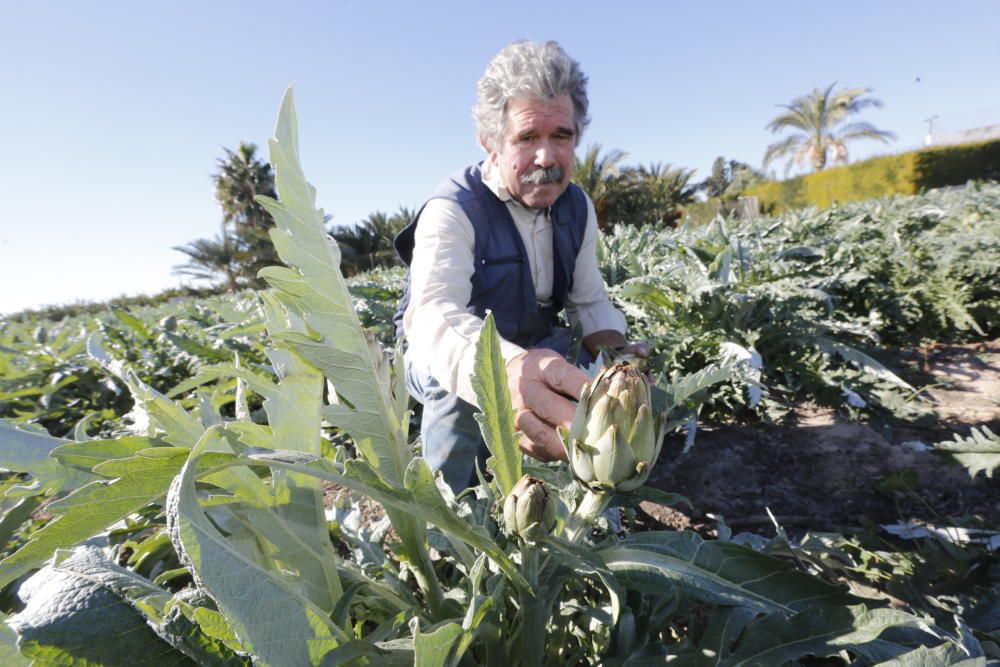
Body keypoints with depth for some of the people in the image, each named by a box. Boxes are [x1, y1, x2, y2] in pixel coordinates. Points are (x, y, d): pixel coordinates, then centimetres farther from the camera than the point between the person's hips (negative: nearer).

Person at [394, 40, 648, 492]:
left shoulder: (577, 207, -6)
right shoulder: (452, 211, -27)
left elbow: (590, 302, 0)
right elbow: (434, 315, -46)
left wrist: (615, 351, -24)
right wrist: (509, 372, -68)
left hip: (535, 354, 6)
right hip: (445, 360, -5)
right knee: (475, 369, -37)